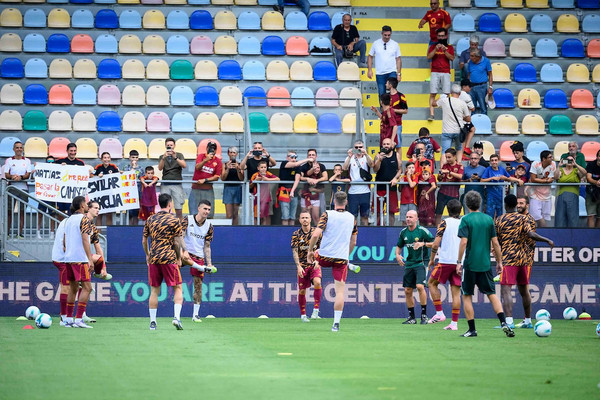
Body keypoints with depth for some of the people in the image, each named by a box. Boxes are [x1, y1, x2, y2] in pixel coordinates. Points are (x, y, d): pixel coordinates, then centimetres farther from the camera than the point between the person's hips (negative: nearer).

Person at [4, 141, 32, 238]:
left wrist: (21, 177, -19)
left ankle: (19, 233, 4)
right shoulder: (9, 161, 8)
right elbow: (6, 174, 1)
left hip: (23, 187, 1)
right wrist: (12, 176, -21)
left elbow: (28, 174, 1)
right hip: (12, 187, -1)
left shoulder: (27, 161, 10)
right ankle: (7, 232, 2)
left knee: (22, 211, 1)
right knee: (9, 211, -2)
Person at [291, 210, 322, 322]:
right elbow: (295, 251, -6)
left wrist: (318, 261, -8)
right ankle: (303, 315, 19)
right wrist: (298, 266, -18)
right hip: (302, 265, 0)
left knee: (317, 282, -26)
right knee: (302, 290, 3)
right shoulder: (296, 234, -1)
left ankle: (316, 310, -18)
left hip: (314, 264, 0)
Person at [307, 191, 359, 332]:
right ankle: (336, 324, -5)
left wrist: (310, 251, -2)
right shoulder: (352, 218, 5)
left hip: (324, 258, -1)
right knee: (340, 291, 1)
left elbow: (315, 235, -16)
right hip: (341, 258, 2)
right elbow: (353, 243, 15)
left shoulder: (327, 215, -7)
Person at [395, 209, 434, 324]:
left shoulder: (422, 231, -9)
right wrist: (397, 255, 1)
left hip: (421, 262, -6)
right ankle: (411, 317, 15)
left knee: (420, 286, -22)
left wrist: (423, 244, -22)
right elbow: (399, 246, 21)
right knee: (407, 290, 4)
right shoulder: (403, 232, 7)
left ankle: (424, 315, -11)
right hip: (409, 263, 6)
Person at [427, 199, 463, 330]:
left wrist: (431, 259, 4)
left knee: (432, 283, 15)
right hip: (460, 263, 4)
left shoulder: (445, 223, -4)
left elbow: (436, 243, -8)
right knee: (456, 292, 5)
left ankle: (439, 313, 5)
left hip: (446, 261, -4)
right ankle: (454, 323, 2)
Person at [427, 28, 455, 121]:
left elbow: (452, 58, -2)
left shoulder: (450, 47, 12)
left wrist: (445, 51, -15)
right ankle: (431, 114, -11)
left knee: (446, 94, -7)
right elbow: (428, 57, -1)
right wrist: (436, 49, -15)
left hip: (445, 73, 0)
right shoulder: (433, 46, 12)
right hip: (435, 72, 0)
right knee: (432, 94, -8)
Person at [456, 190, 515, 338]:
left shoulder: (466, 220, -7)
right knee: (492, 294, 9)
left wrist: (459, 262, -10)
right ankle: (504, 323, -8)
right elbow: (495, 243, 5)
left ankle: (472, 329, 4)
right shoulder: (488, 219, 5)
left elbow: (464, 242, -15)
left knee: (466, 296, 7)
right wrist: (499, 262, 12)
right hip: (485, 264, 4)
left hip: (470, 264, -4)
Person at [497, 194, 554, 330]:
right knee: (524, 290, 16)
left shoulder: (499, 220, 1)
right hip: (523, 258, 3)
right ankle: (528, 320, 24)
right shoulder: (522, 218, 3)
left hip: (508, 259, -3)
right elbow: (531, 235, -11)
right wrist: (548, 240, -1)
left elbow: (496, 241, 7)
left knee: (506, 290, -10)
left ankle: (509, 321, -25)